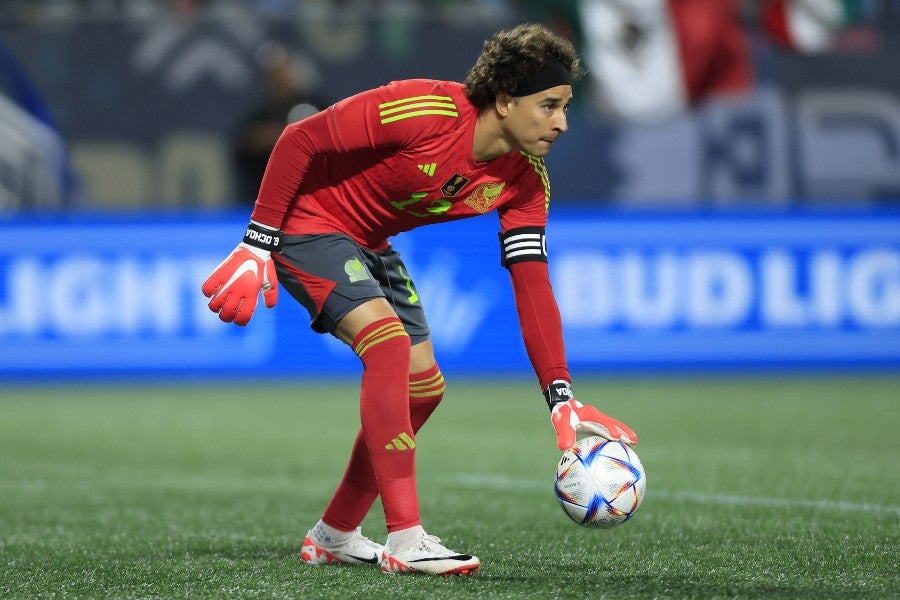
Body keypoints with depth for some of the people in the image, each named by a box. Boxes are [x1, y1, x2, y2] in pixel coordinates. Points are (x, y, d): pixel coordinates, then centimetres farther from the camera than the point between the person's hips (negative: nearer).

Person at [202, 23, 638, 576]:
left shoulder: (525, 180, -10)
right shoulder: (424, 110, -32)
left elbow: (532, 287, -9)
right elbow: (299, 140, -26)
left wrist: (562, 399, -17)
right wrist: (256, 246, -26)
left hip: (369, 244, 8)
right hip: (307, 221, -8)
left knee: (424, 387, 6)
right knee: (389, 341, -27)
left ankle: (334, 536, 23)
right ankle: (405, 541, -25)